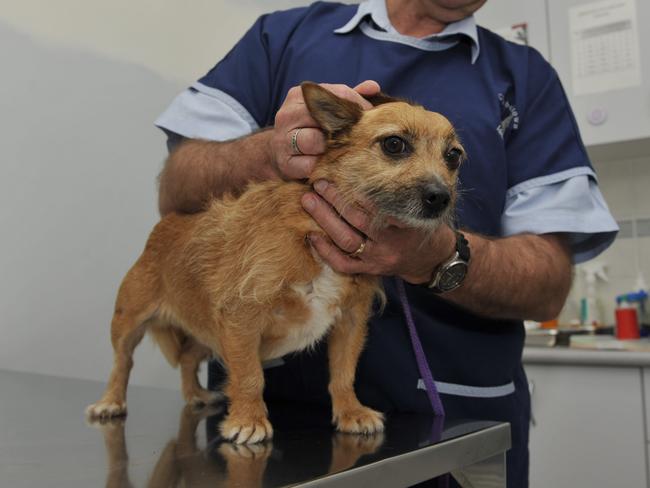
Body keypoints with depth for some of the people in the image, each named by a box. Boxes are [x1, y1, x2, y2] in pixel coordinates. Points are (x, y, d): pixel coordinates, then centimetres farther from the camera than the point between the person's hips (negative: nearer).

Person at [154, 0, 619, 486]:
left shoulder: (526, 76, 2)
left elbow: (549, 286, -7)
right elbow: (177, 192, -3)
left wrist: (438, 258, -26)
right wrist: (270, 151, -24)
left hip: (452, 412, 1)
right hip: (264, 396, 1)